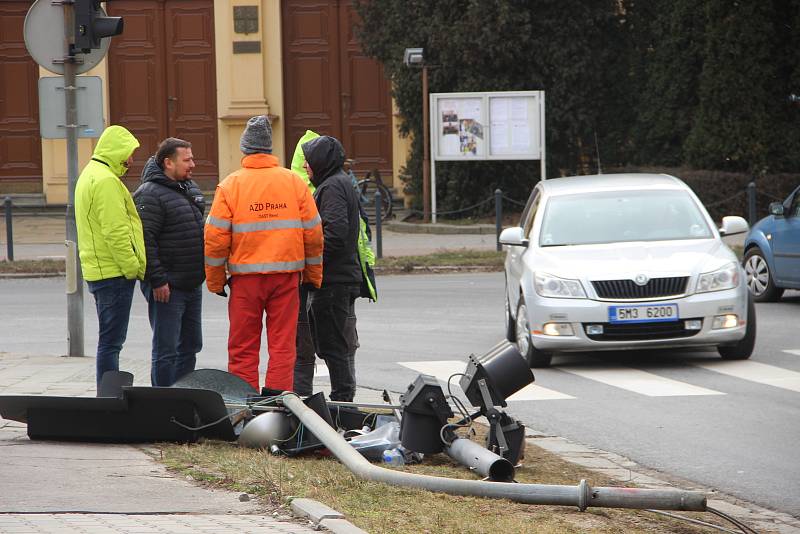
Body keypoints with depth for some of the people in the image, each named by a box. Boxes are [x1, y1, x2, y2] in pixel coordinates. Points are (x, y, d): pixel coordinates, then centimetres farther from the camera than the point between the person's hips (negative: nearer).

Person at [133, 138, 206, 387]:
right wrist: (157, 280, -22)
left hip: (192, 284, 9)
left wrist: (202, 271, 21)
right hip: (167, 287, -9)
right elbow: (145, 240, -20)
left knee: (190, 346, 14)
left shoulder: (190, 188, 14)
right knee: (166, 350, -5)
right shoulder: (150, 194, -14)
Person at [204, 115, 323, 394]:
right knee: (283, 345, 5)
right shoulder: (294, 182, 3)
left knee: (243, 348, 6)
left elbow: (215, 238, -4)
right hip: (287, 276, 2)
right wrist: (313, 275, 15)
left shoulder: (230, 185, -3)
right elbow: (313, 233, 6)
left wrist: (215, 280, 6)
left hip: (246, 277, -1)